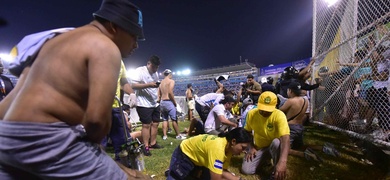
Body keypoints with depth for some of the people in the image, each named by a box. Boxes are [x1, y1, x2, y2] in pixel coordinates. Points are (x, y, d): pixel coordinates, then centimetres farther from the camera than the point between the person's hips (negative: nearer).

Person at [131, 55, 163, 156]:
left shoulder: (155, 73, 15)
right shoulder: (140, 71, -10)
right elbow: (133, 85, -19)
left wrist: (157, 85, 4)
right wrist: (148, 85, -26)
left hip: (155, 103, 8)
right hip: (144, 104, -8)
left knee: (155, 123, 12)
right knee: (146, 125, -2)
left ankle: (153, 143, 26)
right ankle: (146, 147, 10)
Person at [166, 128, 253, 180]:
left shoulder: (228, 147, -11)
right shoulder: (218, 148, -38)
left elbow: (223, 171, -4)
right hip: (184, 154, -7)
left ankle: (191, 172, 19)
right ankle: (172, 171, 13)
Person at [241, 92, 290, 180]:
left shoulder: (279, 115, -27)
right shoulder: (251, 114, -13)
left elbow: (285, 138, -40)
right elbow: (247, 131, 4)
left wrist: (283, 161, -53)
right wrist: (251, 147, -9)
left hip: (274, 146, -3)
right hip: (258, 147, 3)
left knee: (277, 142, -38)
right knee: (246, 170, -13)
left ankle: (277, 172, -12)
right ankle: (265, 158, 16)